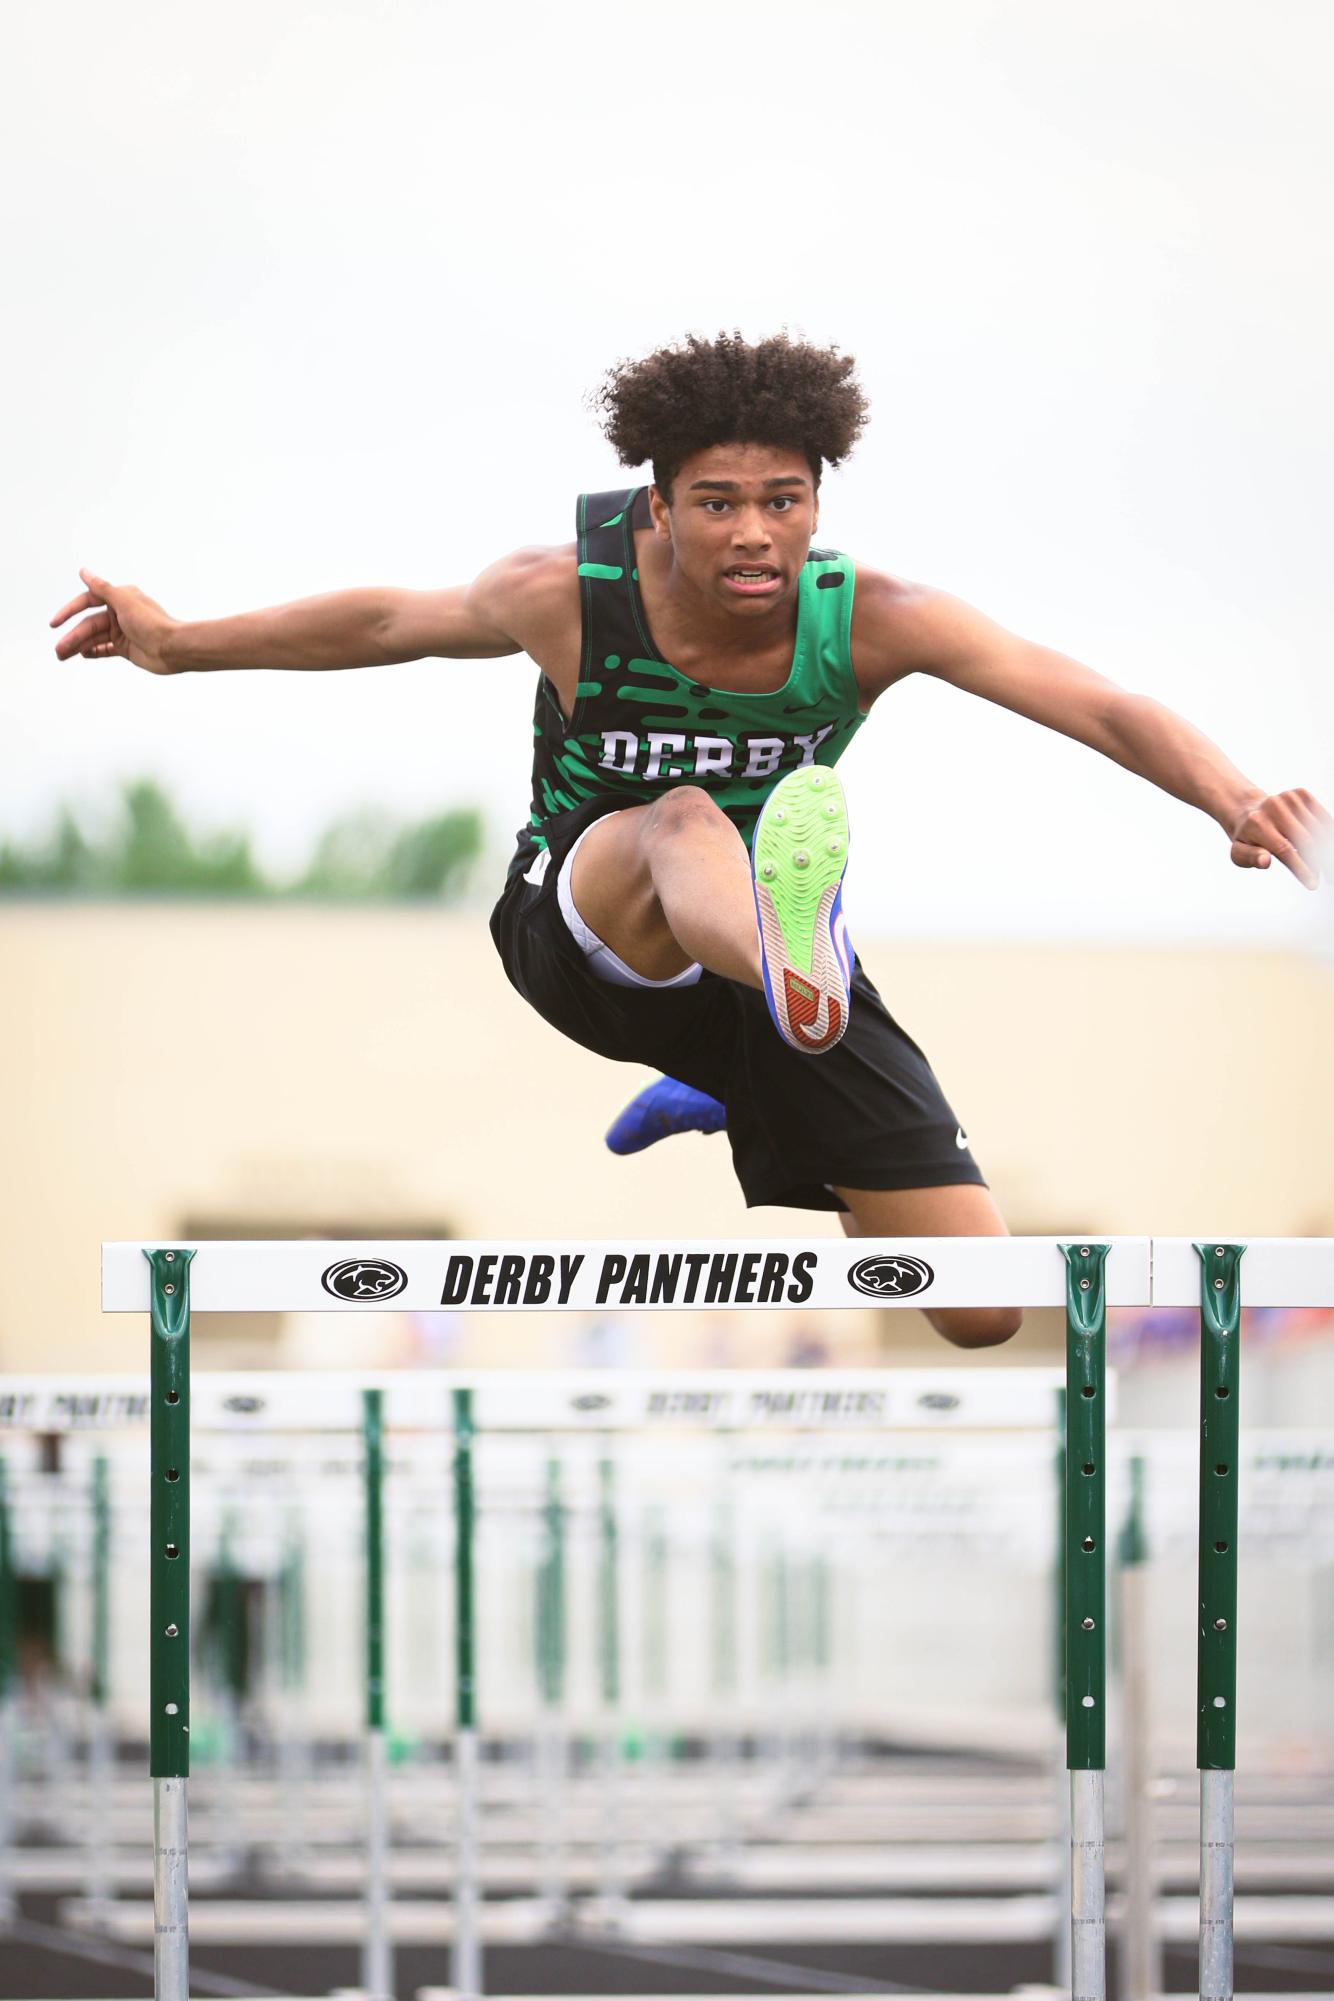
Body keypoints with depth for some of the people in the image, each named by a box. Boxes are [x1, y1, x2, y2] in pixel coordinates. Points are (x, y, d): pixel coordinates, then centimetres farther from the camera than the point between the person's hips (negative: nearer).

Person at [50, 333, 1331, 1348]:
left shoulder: (869, 621, -21)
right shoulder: (568, 600, -19)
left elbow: (1104, 709, -31)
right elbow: (392, 623, 2)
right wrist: (176, 645, 7)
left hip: (745, 952, 3)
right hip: (576, 929, -3)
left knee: (979, 1311, -1)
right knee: (682, 822, -40)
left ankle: (722, 1096, 31)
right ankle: (795, 964, -82)